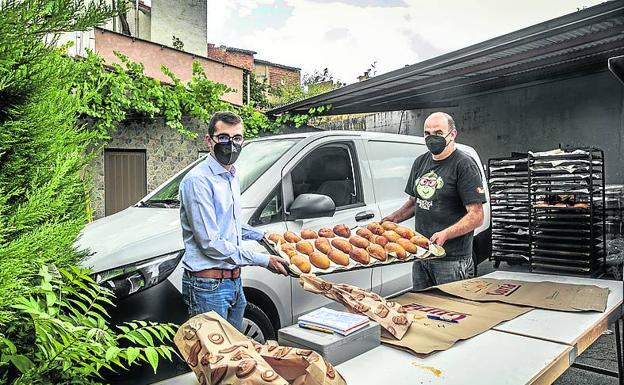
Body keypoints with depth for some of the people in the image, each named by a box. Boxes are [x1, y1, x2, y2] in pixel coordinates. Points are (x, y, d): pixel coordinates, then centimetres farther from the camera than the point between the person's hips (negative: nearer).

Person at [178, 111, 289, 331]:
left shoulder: (232, 177, 11)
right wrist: (264, 260, -17)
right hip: (208, 286, -9)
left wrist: (260, 236, 15)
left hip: (234, 281, 9)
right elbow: (210, 243, -22)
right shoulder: (198, 180, -18)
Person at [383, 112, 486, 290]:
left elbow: (476, 216, -15)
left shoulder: (465, 165, -10)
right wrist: (395, 217, 4)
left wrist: (445, 234, -27)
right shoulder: (420, 162, 12)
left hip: (452, 259, -7)